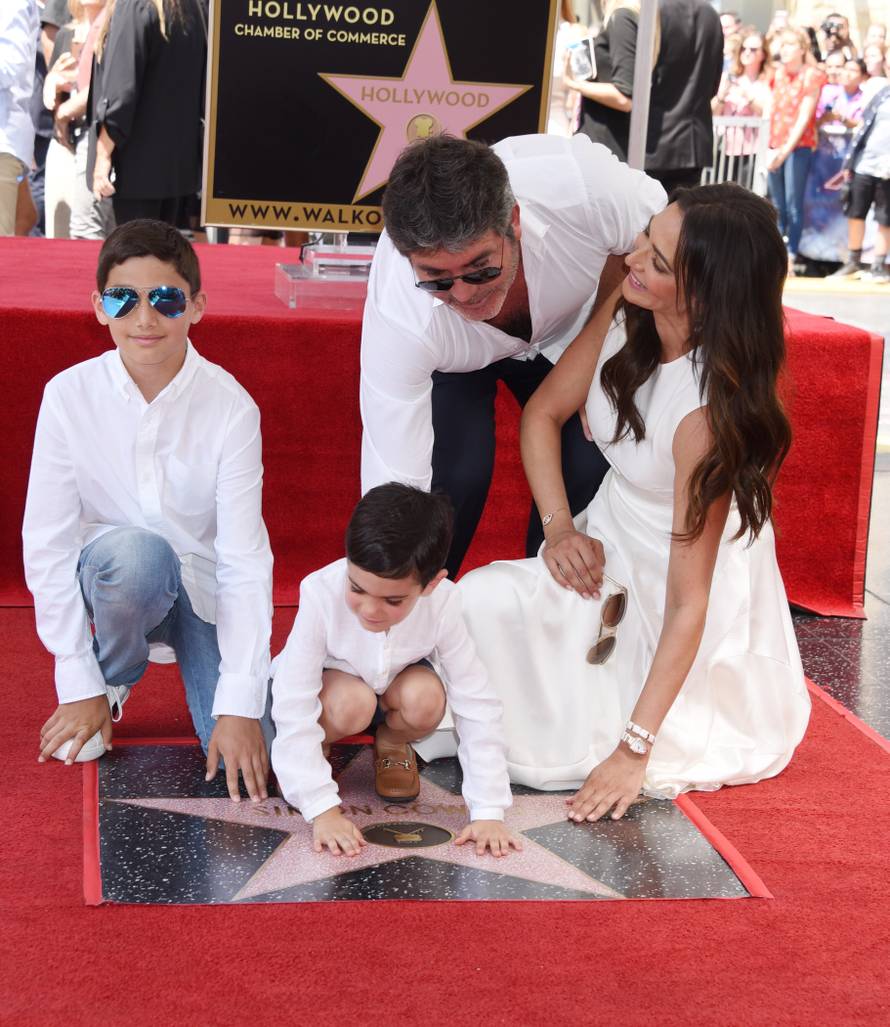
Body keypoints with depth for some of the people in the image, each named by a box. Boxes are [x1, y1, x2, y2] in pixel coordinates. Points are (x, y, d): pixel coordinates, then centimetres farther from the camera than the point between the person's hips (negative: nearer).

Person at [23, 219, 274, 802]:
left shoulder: (231, 406, -17)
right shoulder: (70, 395, -15)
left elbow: (245, 558, -19)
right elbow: (47, 543, -13)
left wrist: (239, 706, -25)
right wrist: (80, 685, -15)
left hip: (203, 589, 1)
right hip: (112, 579, 0)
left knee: (249, 762, -18)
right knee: (135, 552, -37)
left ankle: (173, 643, 15)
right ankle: (113, 677, -2)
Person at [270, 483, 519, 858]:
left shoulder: (441, 605, -32)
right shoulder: (322, 595, -38)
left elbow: (478, 709, -27)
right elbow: (294, 710, -35)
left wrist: (488, 811, -31)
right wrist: (322, 808, -39)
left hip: (397, 675, 2)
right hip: (332, 674, -2)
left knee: (426, 699, -31)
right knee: (354, 703, -35)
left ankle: (391, 744, 3)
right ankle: (304, 754, -2)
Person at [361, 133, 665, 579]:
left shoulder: (582, 184, -41)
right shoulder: (398, 320, -42)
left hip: (566, 329, 2)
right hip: (453, 356, -2)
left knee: (592, 466, -14)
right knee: (456, 474, -22)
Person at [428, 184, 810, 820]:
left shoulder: (709, 409, -33)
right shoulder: (627, 314, -14)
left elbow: (688, 601, -29)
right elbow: (544, 413, 3)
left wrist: (635, 748, -28)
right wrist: (558, 527, -11)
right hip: (610, 549, 7)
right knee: (480, 600, -14)